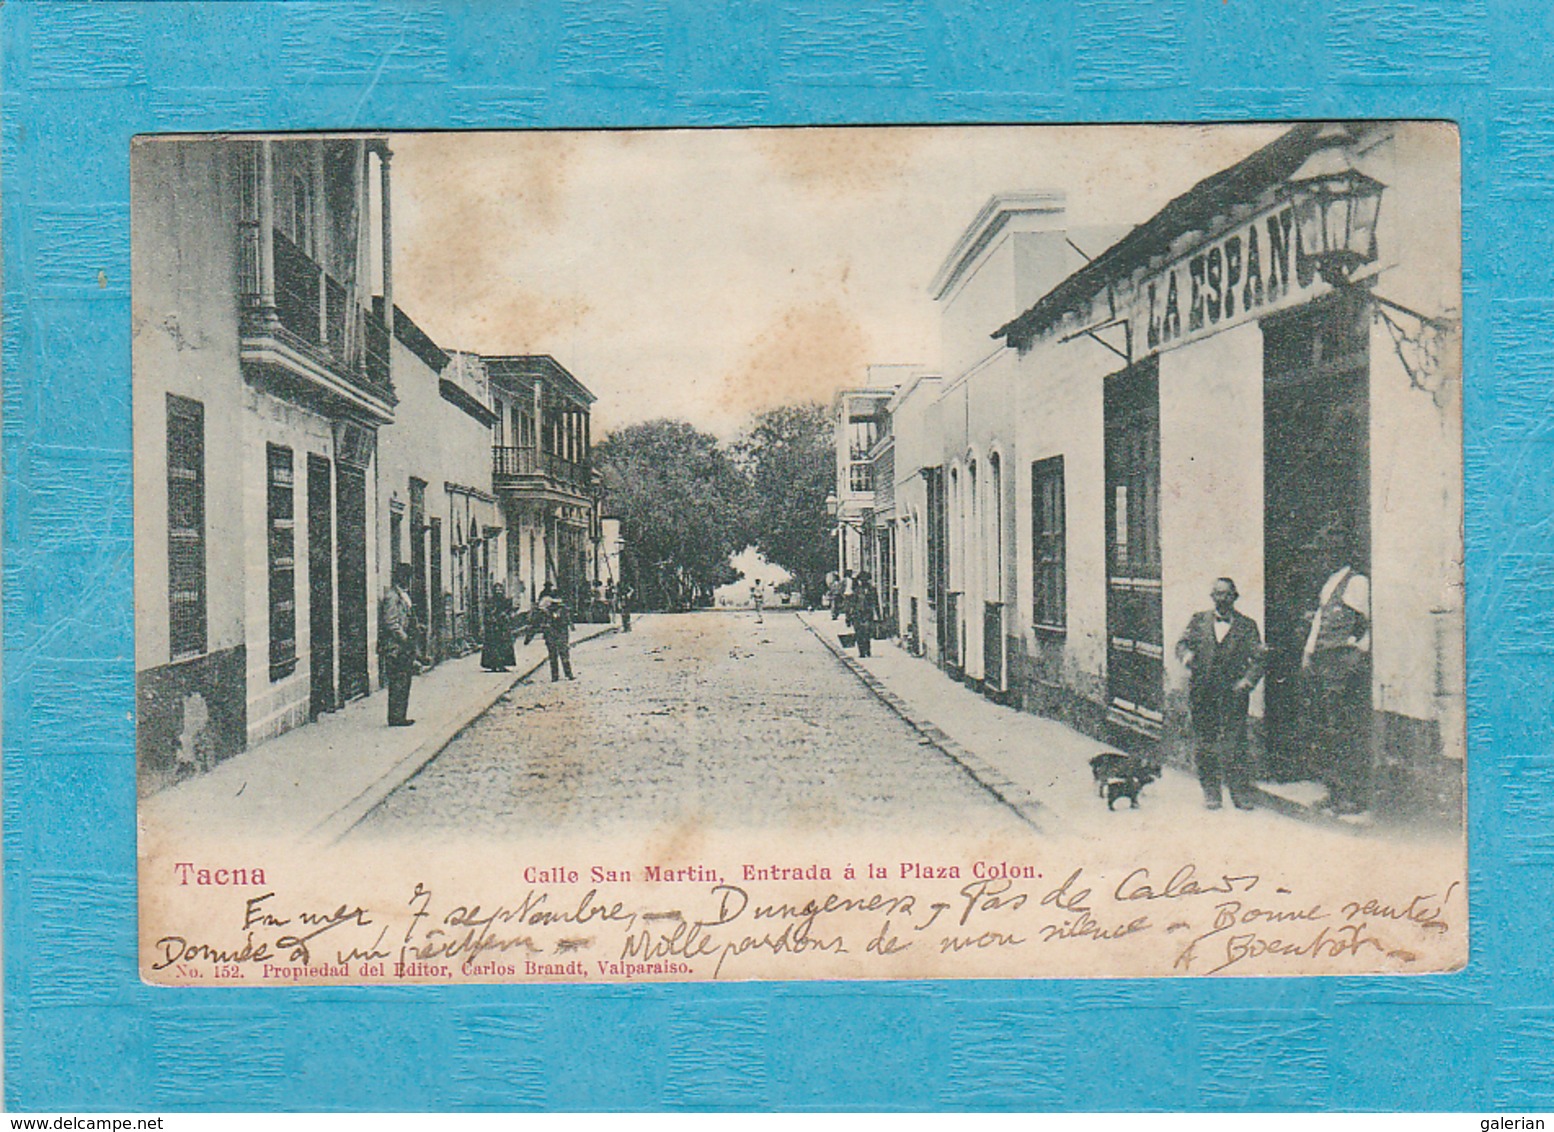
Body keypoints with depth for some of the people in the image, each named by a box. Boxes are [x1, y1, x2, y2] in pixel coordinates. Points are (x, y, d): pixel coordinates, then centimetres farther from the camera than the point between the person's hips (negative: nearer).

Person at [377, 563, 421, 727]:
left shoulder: (405, 596, 19)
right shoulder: (392, 597, -11)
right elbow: (390, 623, -18)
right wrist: (405, 639, -18)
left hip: (405, 648, 10)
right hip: (396, 647, -10)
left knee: (404, 683, 11)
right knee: (398, 683, -8)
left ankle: (401, 716, 15)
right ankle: (395, 717, -5)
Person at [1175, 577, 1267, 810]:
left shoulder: (1247, 625, 8)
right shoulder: (1198, 621, 13)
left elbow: (1259, 658, 5)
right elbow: (1183, 643, 11)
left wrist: (1248, 680, -11)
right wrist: (1186, 654, -12)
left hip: (1233, 693, -2)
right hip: (1202, 692, 2)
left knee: (1235, 743, -6)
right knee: (1204, 744, 2)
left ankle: (1241, 791, 3)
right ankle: (1211, 792, 12)